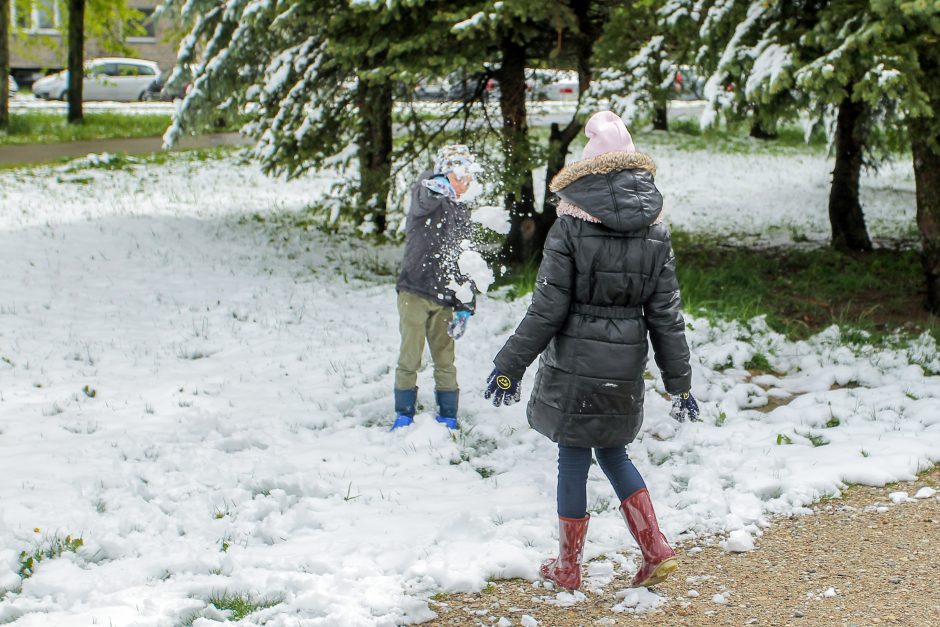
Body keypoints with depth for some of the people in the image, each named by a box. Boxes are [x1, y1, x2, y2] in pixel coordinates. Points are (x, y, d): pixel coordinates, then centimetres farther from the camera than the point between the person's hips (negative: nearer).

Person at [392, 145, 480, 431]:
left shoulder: (462, 214, 14)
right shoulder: (425, 199, -3)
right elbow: (426, 197, -30)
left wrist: (465, 307, 7)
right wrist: (438, 184, -56)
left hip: (444, 299, 4)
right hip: (414, 293, -4)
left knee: (445, 360, 5)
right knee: (410, 358, -4)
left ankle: (448, 418, 14)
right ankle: (403, 416, 7)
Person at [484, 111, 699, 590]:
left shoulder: (571, 228, -12)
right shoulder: (655, 233, 0)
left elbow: (547, 310, -12)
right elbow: (666, 317, 3)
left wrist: (509, 366, -4)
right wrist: (679, 383, 9)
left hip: (574, 364, -4)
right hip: (625, 369, 4)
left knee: (574, 460, 7)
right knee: (613, 453, 21)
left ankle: (568, 567, 19)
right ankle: (656, 550, 15)